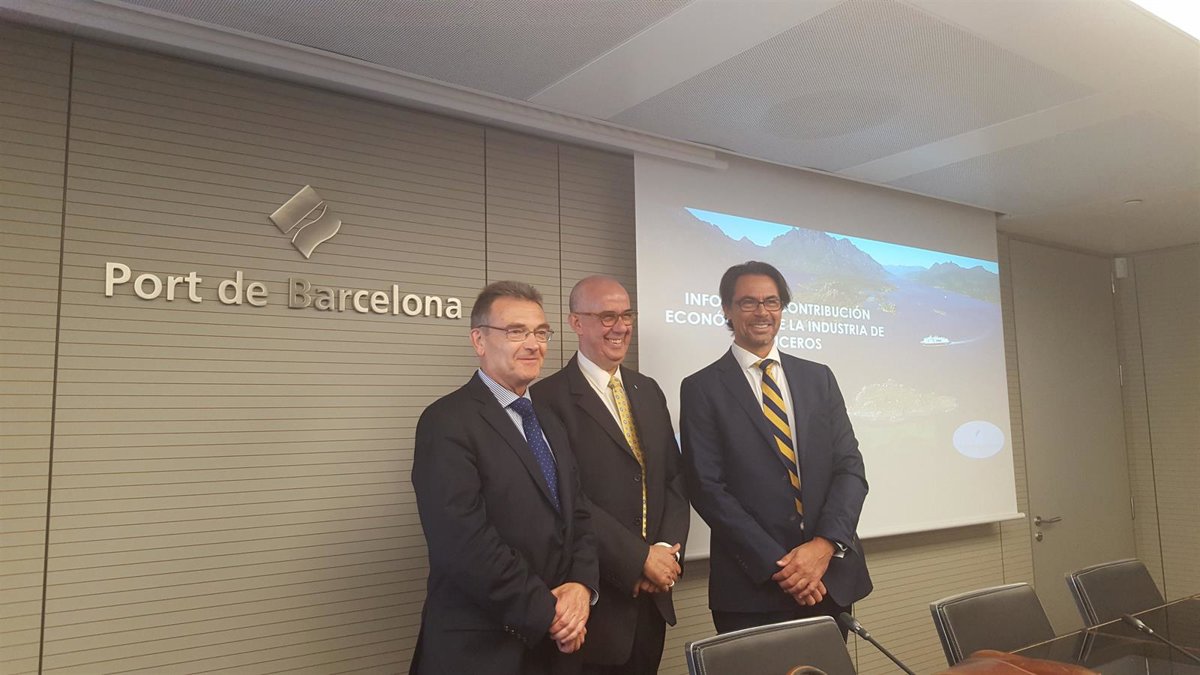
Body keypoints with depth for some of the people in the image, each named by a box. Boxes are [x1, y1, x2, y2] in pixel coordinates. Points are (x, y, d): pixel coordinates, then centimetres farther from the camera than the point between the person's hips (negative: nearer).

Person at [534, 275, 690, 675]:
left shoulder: (648, 391, 11)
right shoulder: (550, 399, -11)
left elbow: (674, 479, 10)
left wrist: (667, 548, -6)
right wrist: (640, 559, -16)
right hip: (593, 598, -6)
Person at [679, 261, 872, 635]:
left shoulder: (819, 378, 9)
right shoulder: (702, 389, -3)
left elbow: (849, 466, 4)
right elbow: (707, 488, -8)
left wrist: (826, 543, -11)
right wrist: (777, 565, -14)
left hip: (831, 580, 4)